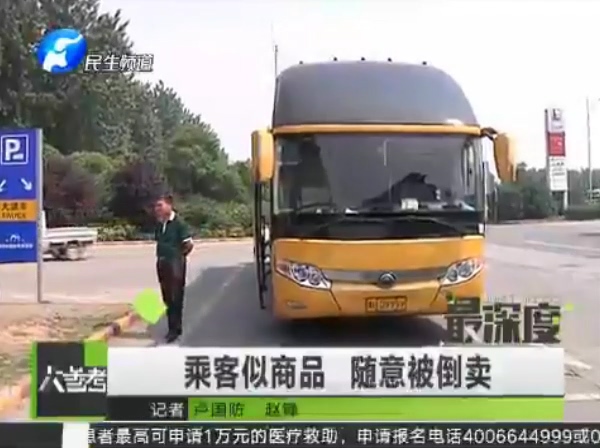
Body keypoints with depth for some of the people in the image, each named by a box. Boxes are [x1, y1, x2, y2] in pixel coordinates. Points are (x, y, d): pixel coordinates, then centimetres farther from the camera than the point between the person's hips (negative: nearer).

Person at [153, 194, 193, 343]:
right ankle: (173, 327, 23)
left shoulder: (179, 223, -12)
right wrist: (161, 256, 5)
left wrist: (179, 256, -1)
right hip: (162, 263, 7)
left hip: (175, 264, -7)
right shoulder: (159, 224, 8)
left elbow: (189, 244, -11)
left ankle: (175, 329, 3)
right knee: (167, 297, 12)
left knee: (176, 298, -2)